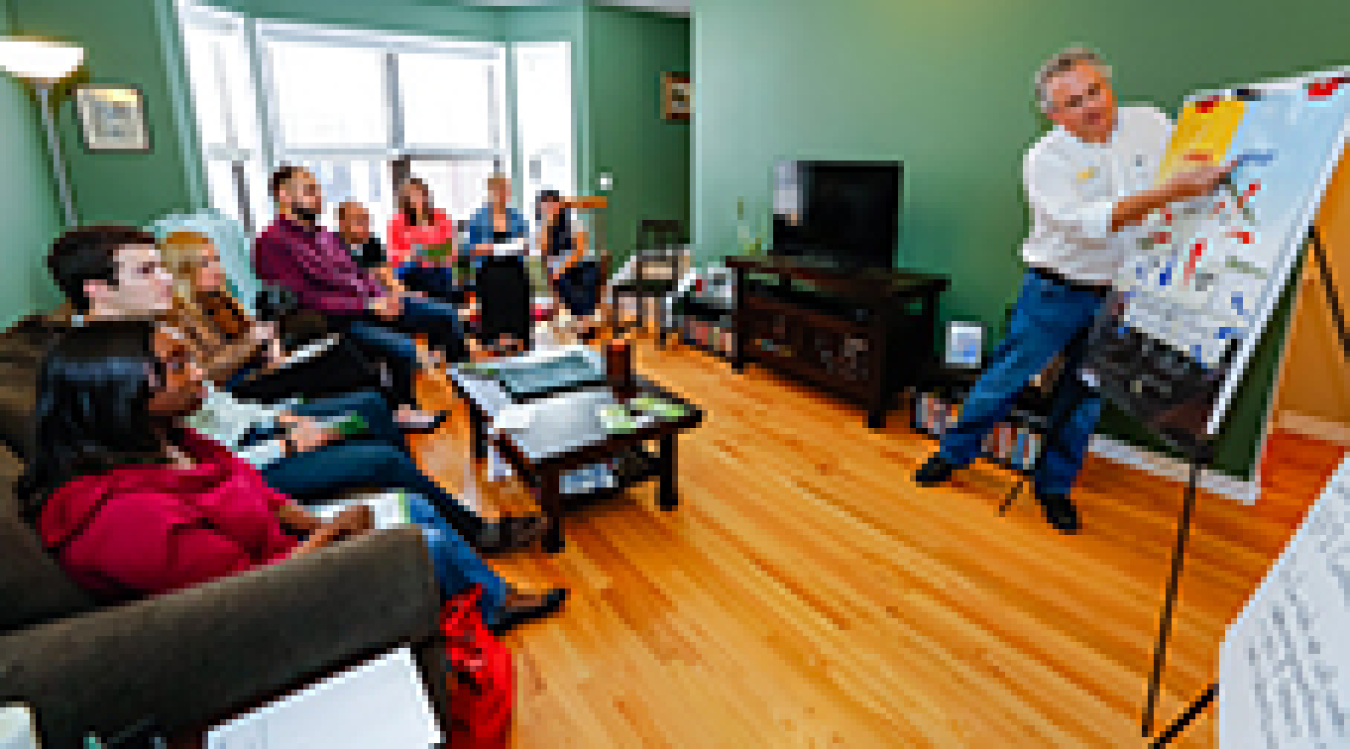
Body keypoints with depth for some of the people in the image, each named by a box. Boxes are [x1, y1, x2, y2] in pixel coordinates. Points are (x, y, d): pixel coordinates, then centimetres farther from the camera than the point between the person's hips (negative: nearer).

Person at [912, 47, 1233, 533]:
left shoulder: (1151, 124, -1)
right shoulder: (1044, 159, -16)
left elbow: (1196, 174, 15)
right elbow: (1091, 224, -28)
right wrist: (1172, 191, -36)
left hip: (1120, 292, 4)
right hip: (1057, 290, -4)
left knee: (1087, 392, 10)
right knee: (1006, 377, 2)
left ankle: (1055, 484, 25)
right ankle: (954, 452, 21)